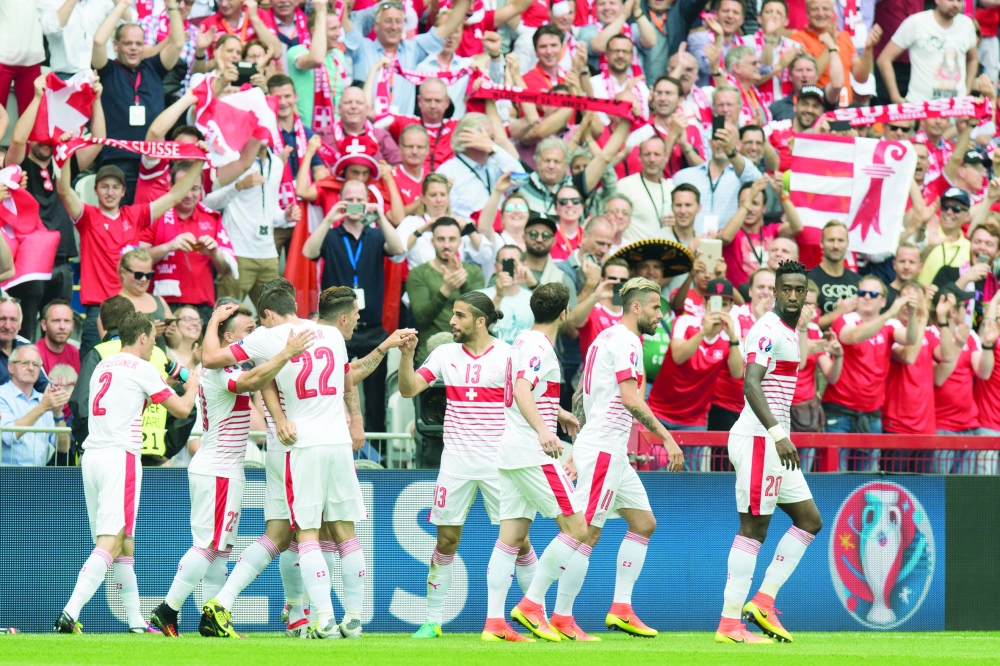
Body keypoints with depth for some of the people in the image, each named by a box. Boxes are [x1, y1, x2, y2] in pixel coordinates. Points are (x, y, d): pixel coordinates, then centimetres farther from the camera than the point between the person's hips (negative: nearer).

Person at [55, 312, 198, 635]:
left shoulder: (102, 367, 18)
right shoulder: (141, 369, -4)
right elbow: (182, 409, -1)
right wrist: (192, 386, 20)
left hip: (91, 455, 8)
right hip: (120, 456, -8)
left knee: (124, 545, 13)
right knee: (111, 543, -13)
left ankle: (136, 622, 14)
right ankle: (70, 614, -26)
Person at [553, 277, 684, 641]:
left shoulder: (607, 338, 18)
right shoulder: (625, 340, -12)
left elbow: (582, 397, 22)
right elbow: (630, 399, -22)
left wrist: (576, 452, 24)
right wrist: (667, 437, -21)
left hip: (611, 451, 11)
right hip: (603, 449, -11)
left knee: (643, 522, 11)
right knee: (588, 533, -8)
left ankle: (621, 609, 9)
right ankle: (561, 618, -6)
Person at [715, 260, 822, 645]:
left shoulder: (789, 333, 17)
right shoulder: (768, 330, -14)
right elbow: (751, 384, -26)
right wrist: (778, 433, -34)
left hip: (774, 441, 10)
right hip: (759, 439, -10)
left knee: (809, 520, 12)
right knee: (754, 527, -9)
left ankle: (763, 602, 10)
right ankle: (729, 623, -8)